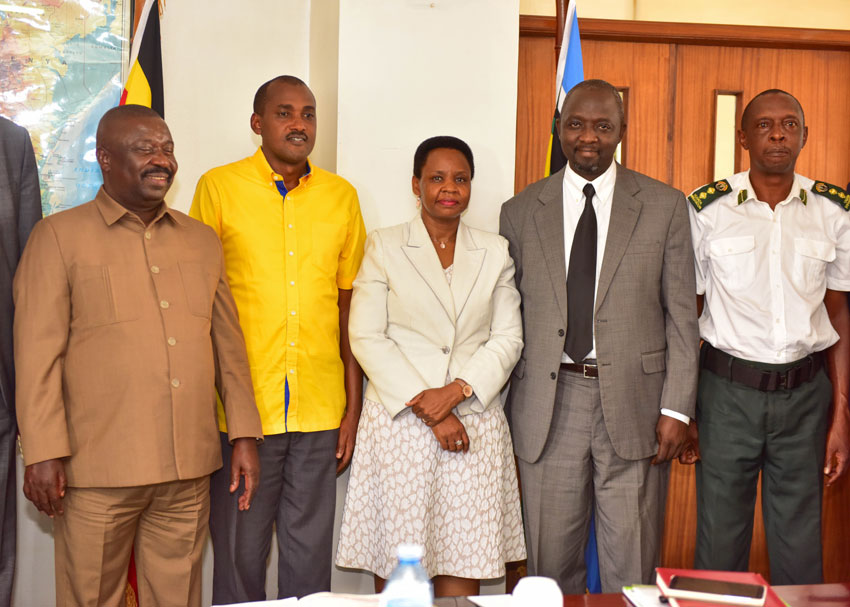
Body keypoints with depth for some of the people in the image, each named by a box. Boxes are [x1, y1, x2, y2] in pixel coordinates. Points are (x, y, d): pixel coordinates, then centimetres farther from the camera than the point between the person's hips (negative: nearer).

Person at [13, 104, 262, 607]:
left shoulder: (202, 240, 13)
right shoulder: (60, 236, 0)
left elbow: (229, 344, 14)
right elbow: (38, 352, -5)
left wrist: (245, 435, 9)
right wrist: (43, 452, -10)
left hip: (189, 469, 4)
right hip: (97, 470, -3)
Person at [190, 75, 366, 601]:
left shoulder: (341, 196, 8)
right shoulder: (219, 187, 1)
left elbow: (348, 306, 11)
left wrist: (354, 407, 8)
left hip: (320, 410, 2)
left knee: (311, 555, 10)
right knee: (239, 553, 7)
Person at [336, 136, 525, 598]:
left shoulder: (495, 252, 12)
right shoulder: (384, 246, 4)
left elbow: (507, 338, 6)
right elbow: (366, 337, -4)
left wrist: (456, 391, -11)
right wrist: (428, 411, -11)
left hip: (474, 422, 2)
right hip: (399, 423, -2)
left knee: (463, 563, 2)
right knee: (395, 566, 0)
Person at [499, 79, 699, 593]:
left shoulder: (665, 206, 3)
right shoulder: (521, 212, 6)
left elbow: (682, 314, 2)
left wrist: (676, 408, -4)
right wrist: (504, 404, 5)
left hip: (634, 401, -1)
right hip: (549, 404, 1)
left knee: (631, 569, 7)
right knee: (551, 562, 10)